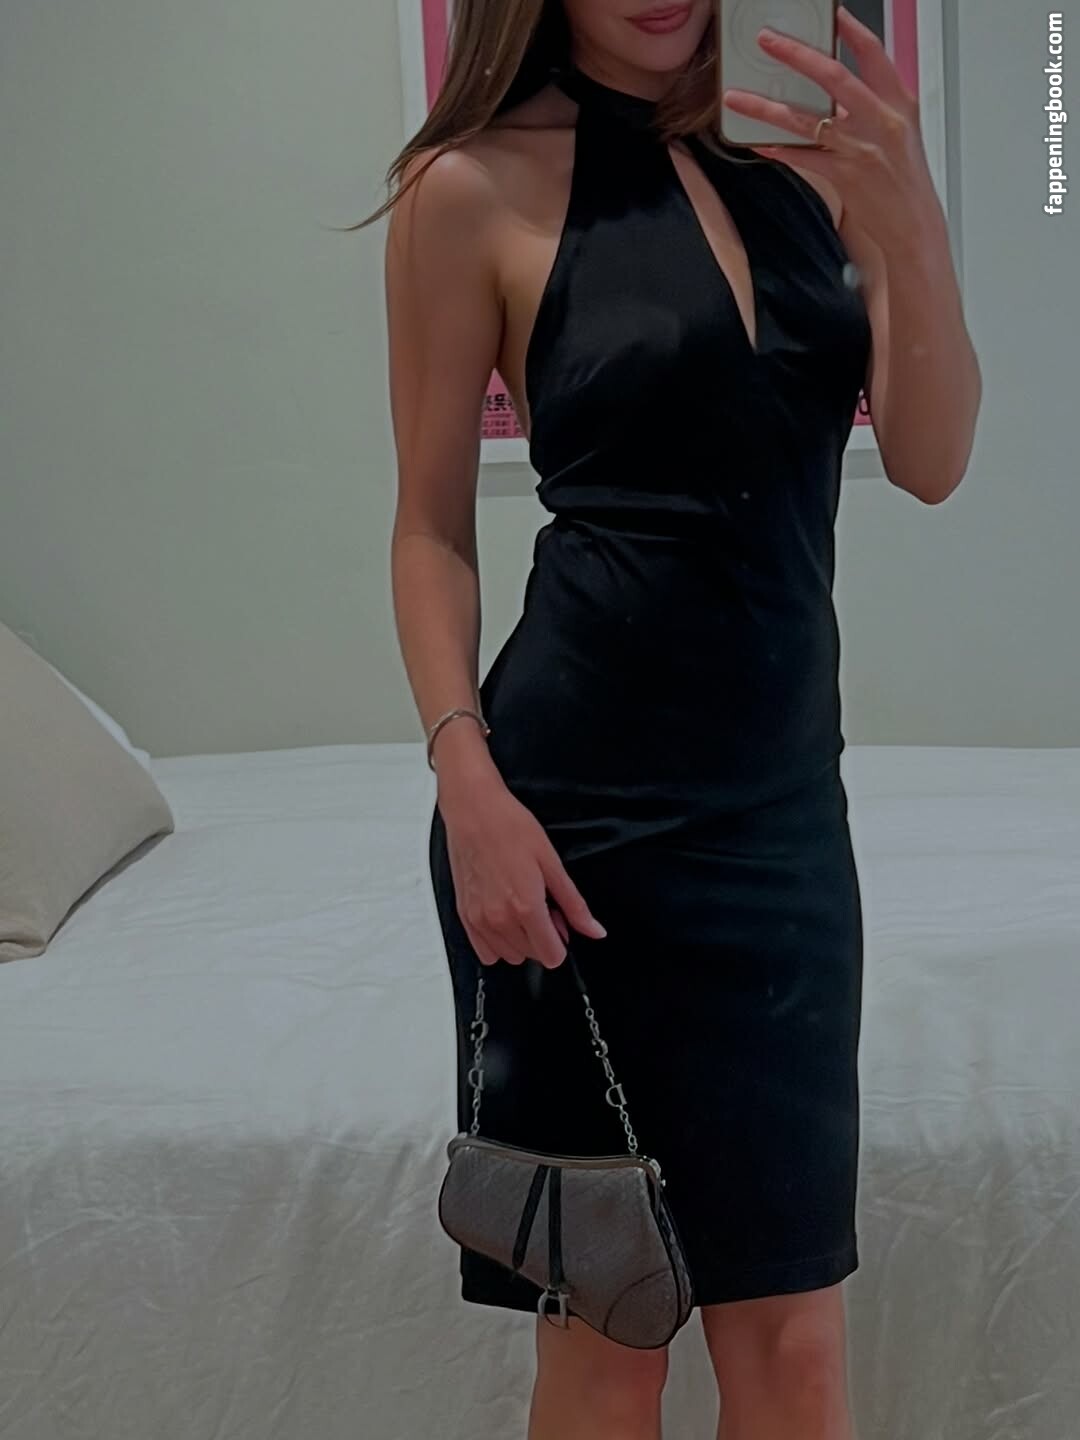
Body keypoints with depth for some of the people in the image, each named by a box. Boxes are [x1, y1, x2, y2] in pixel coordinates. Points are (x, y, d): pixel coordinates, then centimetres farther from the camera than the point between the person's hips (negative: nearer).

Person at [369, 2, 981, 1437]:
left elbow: (931, 459, -1)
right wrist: (467, 777, -13)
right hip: (582, 799, -4)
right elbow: (434, 522, -1)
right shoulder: (479, 185, -4)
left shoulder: (811, 149, 7)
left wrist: (907, 215, -16)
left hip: (784, 791, 4)